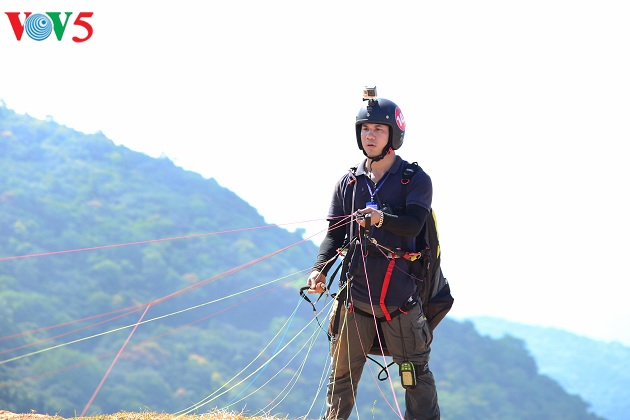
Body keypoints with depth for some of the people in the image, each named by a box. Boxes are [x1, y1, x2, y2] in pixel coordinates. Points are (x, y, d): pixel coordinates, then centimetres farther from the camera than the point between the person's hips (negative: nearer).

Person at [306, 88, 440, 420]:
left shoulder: (416, 180, 1)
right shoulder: (349, 182, 13)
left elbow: (413, 224, -15)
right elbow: (334, 233, 10)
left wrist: (382, 218, -35)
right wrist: (320, 269, -7)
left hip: (400, 294, -3)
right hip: (354, 292, 3)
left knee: (416, 374, -1)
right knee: (343, 374, 9)